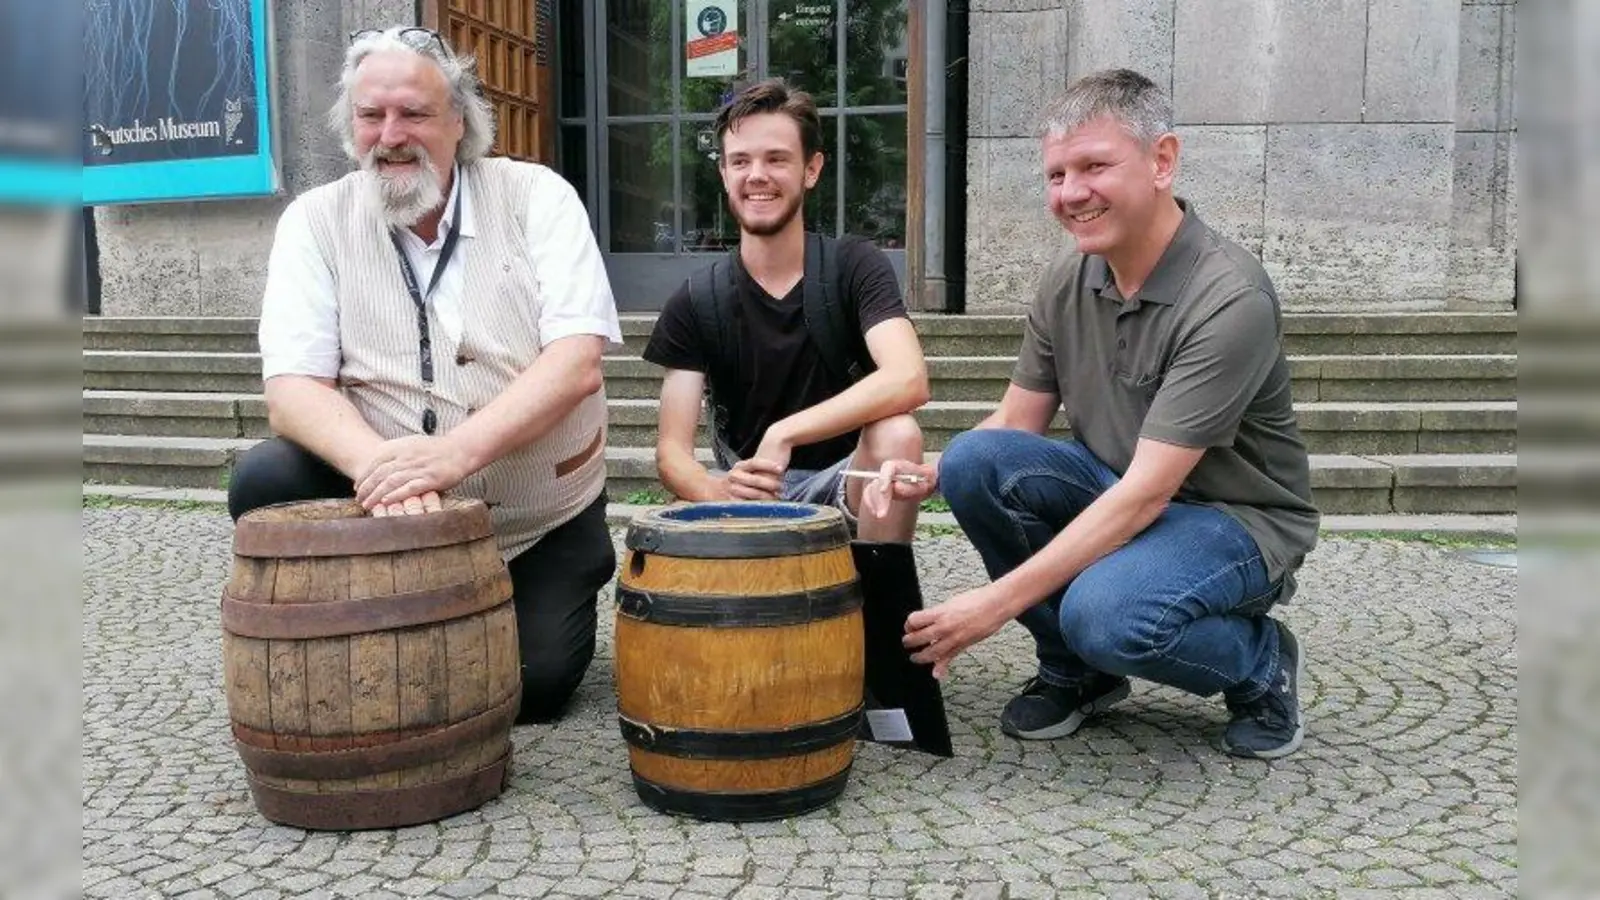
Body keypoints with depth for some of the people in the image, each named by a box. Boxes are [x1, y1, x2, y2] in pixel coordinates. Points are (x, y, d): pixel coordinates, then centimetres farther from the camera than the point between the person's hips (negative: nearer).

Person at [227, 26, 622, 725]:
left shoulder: (535, 196, -7)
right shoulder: (317, 220, -4)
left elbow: (577, 360, -19)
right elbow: (292, 387, -14)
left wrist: (456, 450, -35)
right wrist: (375, 463, -36)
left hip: (545, 516, -1)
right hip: (395, 505, 1)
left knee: (532, 685, -15)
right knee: (265, 480, -24)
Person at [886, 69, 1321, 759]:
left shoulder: (1230, 301, -25)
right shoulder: (1068, 280, -4)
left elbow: (1148, 491, -29)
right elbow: (1014, 424, 3)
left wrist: (999, 600, -32)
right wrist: (927, 477, -19)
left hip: (1235, 519, -6)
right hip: (1114, 496, 6)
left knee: (1107, 611, -36)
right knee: (975, 460, -20)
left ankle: (1262, 663, 0)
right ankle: (1074, 670, 1)